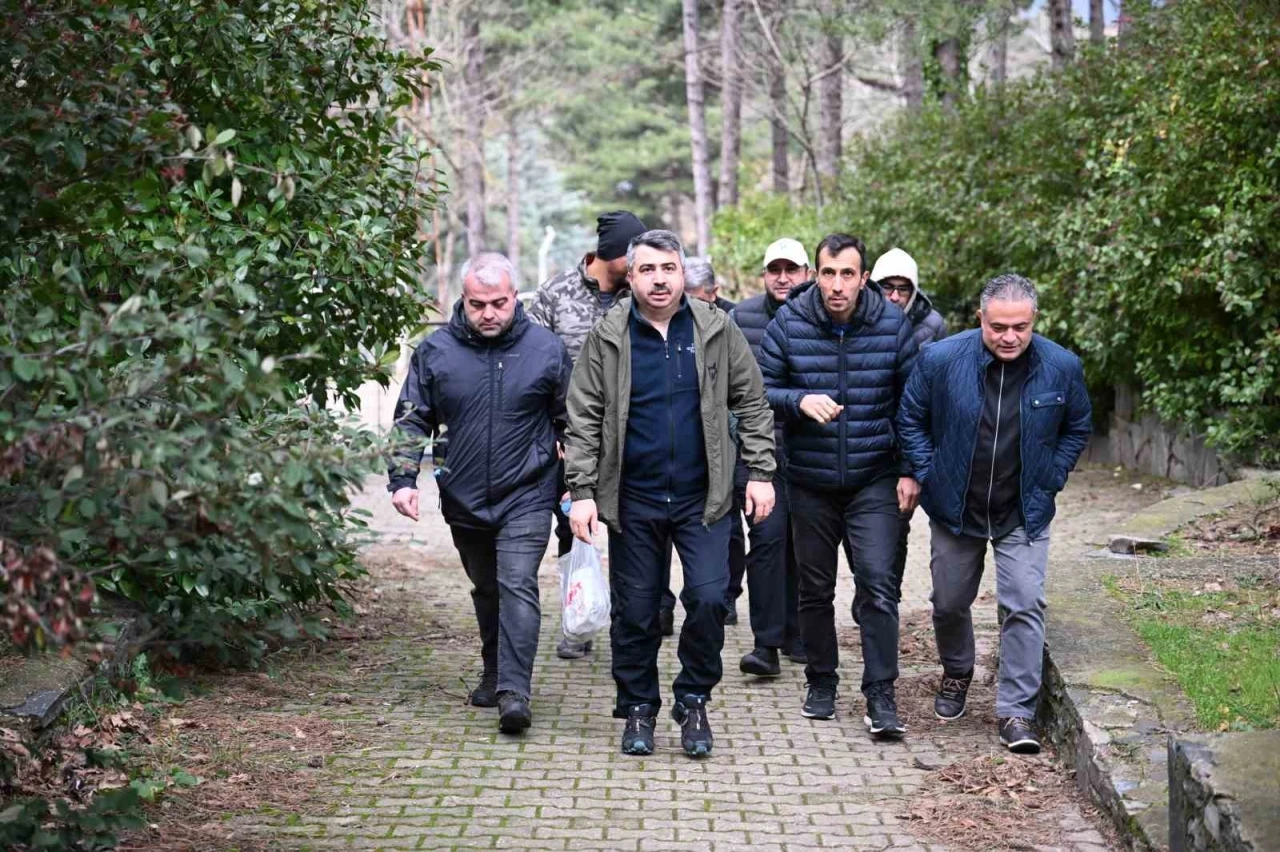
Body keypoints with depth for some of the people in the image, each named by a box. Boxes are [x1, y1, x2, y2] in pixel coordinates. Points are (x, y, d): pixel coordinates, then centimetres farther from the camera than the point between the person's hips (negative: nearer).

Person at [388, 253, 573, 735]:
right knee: (486, 591, 17)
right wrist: (402, 478, -9)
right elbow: (411, 420, 4)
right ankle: (494, 674, 35)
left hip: (526, 498, -3)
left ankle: (515, 692, -20)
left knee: (517, 586, -16)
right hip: (464, 499, 3)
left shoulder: (546, 350, -4)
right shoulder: (435, 352, -2)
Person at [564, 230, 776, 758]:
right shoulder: (607, 339, 0)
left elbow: (752, 404, 7)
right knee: (635, 611, 6)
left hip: (703, 498, 0)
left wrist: (760, 472, 1)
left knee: (708, 598, -10)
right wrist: (582, 492, -6)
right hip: (633, 501, 0)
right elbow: (583, 421, 1)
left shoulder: (717, 332, 2)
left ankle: (693, 703, 10)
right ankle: (638, 709, 23)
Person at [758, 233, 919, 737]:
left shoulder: (892, 325, -3)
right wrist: (800, 401, -20)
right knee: (815, 587, 11)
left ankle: (881, 697, -7)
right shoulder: (788, 324, -4)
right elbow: (759, 390, 0)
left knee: (878, 582, -12)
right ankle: (821, 684, 27)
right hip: (811, 483, 1)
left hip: (874, 481, -1)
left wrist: (911, 471, -1)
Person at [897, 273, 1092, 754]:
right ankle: (956, 674, 44)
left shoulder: (1062, 367, -11)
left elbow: (1078, 428, 7)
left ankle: (1016, 711, -2)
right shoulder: (940, 360, -14)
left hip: (1024, 514, -1)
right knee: (950, 603, 15)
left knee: (1024, 607, -10)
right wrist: (928, 475, -4)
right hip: (955, 510, 1)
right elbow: (910, 419, 1)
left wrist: (1049, 481, 0)